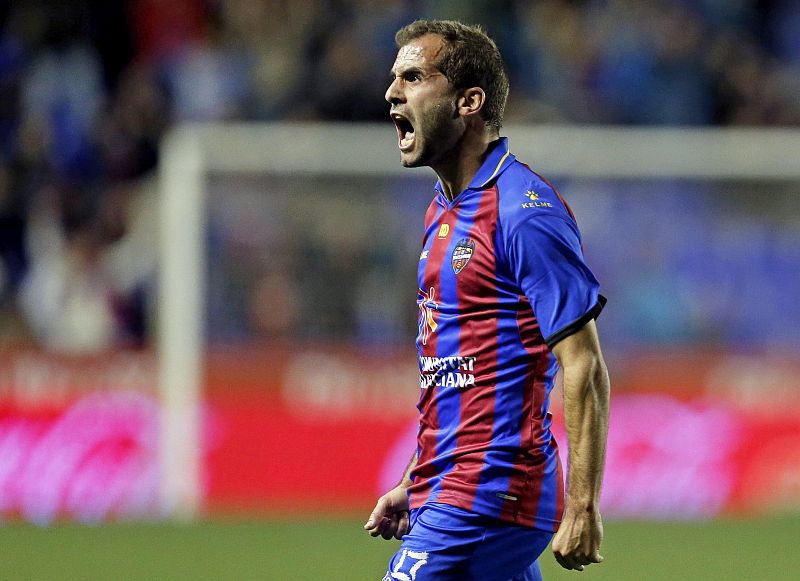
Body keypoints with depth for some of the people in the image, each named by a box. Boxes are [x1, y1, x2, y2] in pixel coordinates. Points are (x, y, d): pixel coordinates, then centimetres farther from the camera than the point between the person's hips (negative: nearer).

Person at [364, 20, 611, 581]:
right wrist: (413, 484, 22)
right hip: (448, 494, 9)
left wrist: (583, 509, -19)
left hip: (488, 502, -9)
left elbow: (585, 370, -16)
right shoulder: (444, 212, 16)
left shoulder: (523, 212, -14)